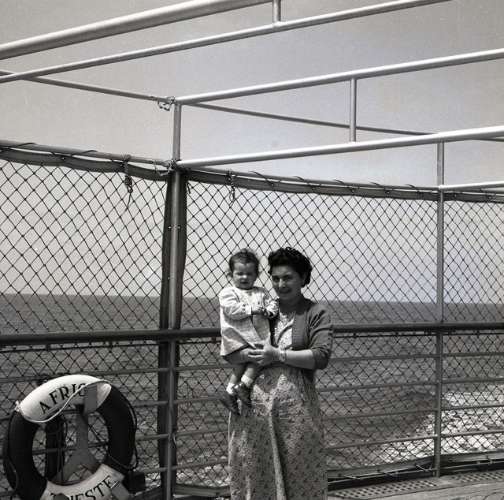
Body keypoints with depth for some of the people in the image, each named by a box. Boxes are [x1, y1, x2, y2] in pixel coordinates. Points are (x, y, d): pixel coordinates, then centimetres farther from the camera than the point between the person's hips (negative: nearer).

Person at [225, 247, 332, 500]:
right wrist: (250, 354, -11)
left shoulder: (315, 313, 5)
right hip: (254, 402, 3)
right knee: (252, 468, 5)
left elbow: (321, 356, -8)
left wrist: (279, 355, -12)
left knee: (298, 469, 3)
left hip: (294, 405, -2)